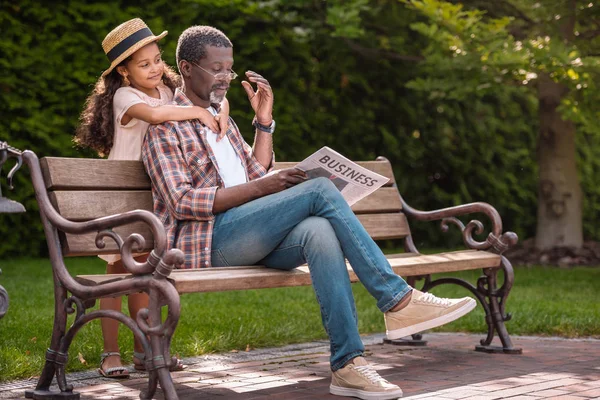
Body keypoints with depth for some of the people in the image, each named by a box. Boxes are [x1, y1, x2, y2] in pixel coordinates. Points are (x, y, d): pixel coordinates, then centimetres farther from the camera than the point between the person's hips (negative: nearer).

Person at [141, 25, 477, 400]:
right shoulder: (166, 125, 2)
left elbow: (256, 174, 23)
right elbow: (182, 201, -10)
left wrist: (264, 119, 13)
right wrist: (261, 187, -15)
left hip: (247, 238, 6)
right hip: (207, 240, -6)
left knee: (319, 231, -30)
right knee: (321, 190, -24)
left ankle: (347, 362, -37)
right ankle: (397, 298, -24)